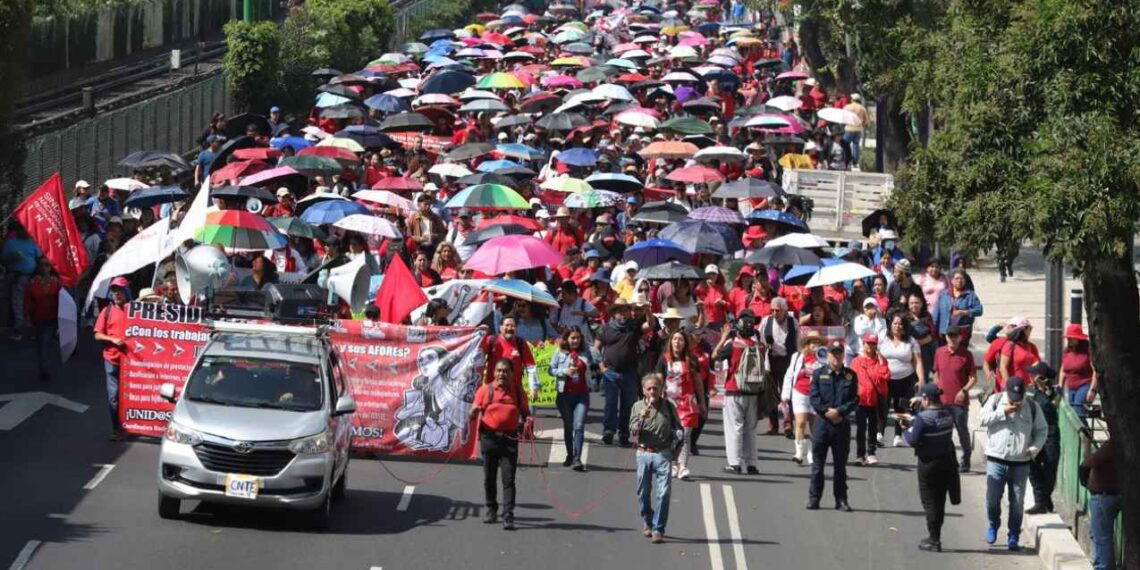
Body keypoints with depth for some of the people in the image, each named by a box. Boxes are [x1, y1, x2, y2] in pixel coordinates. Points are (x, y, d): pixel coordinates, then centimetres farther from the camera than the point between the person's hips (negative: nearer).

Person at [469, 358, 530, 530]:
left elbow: (525, 412, 13)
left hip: (510, 438, -1)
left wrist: (527, 421, -8)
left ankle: (508, 516, -8)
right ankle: (491, 509, 30)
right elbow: (474, 411, 2)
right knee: (489, 477, 12)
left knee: (508, 479, -6)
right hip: (489, 437, 1)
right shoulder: (485, 390, 1)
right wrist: (474, 414, -21)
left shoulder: (518, 391, 4)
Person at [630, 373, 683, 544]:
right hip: (644, 453, 1)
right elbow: (633, 431, -5)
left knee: (664, 492, -10)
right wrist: (641, 419, -21)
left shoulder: (668, 406, 2)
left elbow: (677, 427, 14)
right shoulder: (638, 407, 2)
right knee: (643, 491, 12)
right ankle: (647, 522, 34)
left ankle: (658, 529, -7)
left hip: (663, 454, -1)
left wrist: (676, 435, -6)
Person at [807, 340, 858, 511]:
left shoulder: (850, 375, 6)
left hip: (842, 424, 1)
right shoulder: (819, 374, 5)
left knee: (840, 465, 6)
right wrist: (826, 411, -15)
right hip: (822, 422, -1)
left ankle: (841, 500, 11)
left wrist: (839, 412, -14)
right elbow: (814, 398, -2)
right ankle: (813, 498, 9)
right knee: (817, 464, 3)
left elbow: (855, 400, 0)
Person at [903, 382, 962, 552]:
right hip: (947, 460, 5)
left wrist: (907, 431, 1)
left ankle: (934, 540, 6)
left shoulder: (922, 418, -21)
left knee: (930, 502, 3)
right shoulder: (948, 416, 0)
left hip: (929, 463, -5)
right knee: (940, 501, 21)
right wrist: (913, 420, 13)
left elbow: (913, 441, -23)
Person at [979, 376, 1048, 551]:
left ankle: (1014, 537, 15)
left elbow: (1042, 430, 9)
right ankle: (993, 525, 27)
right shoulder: (995, 400, 2)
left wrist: (1035, 448, -7)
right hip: (996, 460, 0)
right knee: (992, 498, -1)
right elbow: (983, 419, -7)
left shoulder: (1032, 407, 3)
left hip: (1020, 463, 0)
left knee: (1017, 503, 2)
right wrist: (1003, 412, -14)